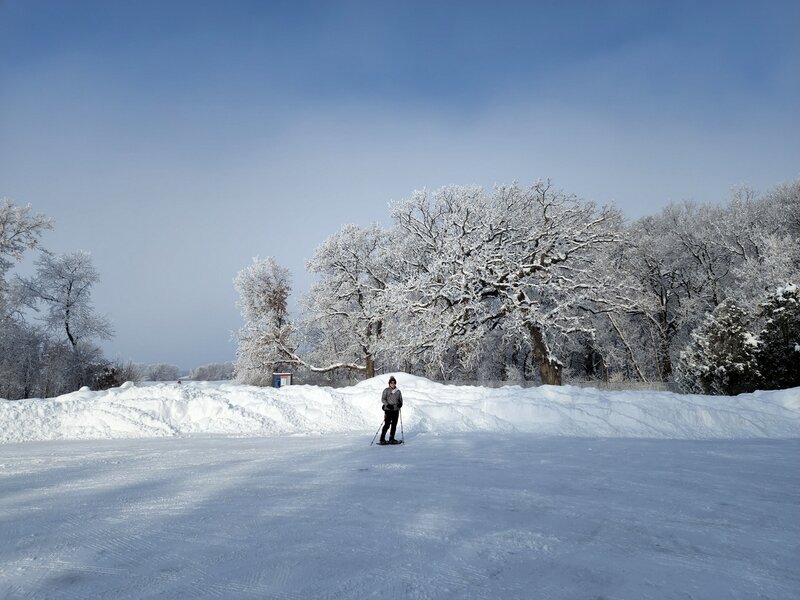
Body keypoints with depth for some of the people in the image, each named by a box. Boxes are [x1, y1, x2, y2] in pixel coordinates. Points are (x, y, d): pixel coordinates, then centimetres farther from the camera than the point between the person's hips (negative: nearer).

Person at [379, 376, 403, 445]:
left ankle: (391, 439, 15)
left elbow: (400, 399, 16)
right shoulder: (386, 390, 1)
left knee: (394, 425, 6)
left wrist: (400, 404, -6)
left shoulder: (398, 391, 13)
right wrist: (387, 405, -17)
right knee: (387, 425, -10)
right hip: (388, 410, -5)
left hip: (396, 410, 5)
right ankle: (382, 439, -6)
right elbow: (383, 399, -2)